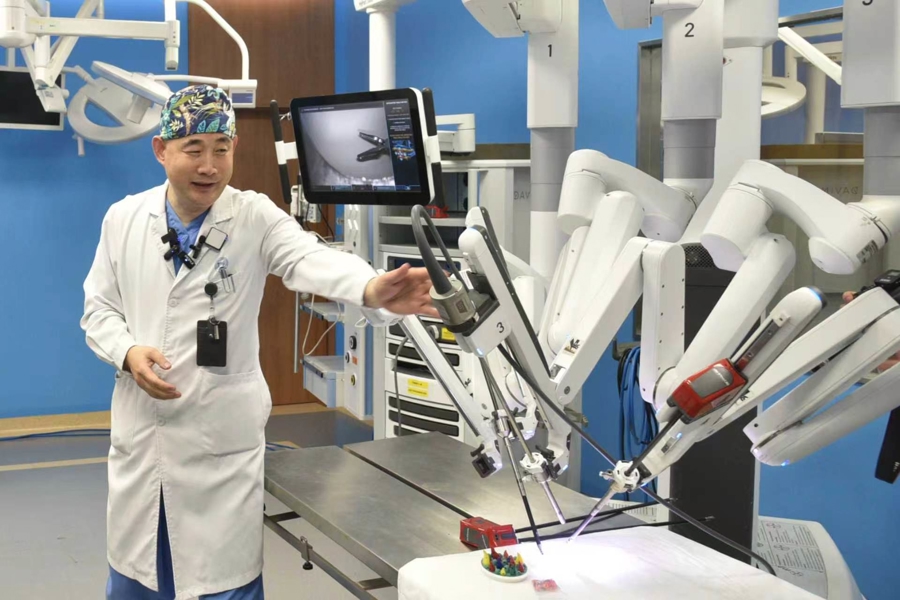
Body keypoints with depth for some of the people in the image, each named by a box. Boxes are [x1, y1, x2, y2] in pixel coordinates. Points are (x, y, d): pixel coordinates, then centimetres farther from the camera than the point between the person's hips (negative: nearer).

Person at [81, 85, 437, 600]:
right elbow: (99, 308, 9)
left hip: (222, 437, -3)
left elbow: (312, 259, -27)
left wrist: (374, 288, -48)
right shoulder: (123, 219, 2)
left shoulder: (255, 218, -8)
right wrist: (128, 352, -13)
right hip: (140, 429, 3)